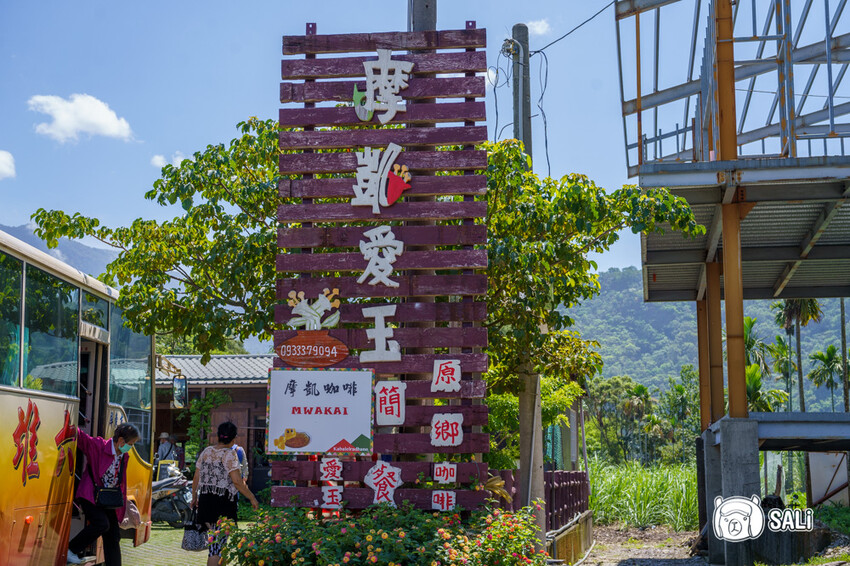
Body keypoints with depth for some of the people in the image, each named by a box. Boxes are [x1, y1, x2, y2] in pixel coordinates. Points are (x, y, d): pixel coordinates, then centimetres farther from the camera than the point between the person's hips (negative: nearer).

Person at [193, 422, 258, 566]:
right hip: (223, 502, -6)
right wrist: (252, 498, -8)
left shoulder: (206, 451, 7)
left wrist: (194, 497, 25)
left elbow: (196, 477, 11)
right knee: (218, 542, 1)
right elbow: (237, 481, -17)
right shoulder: (230, 454, -11)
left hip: (205, 500, 6)